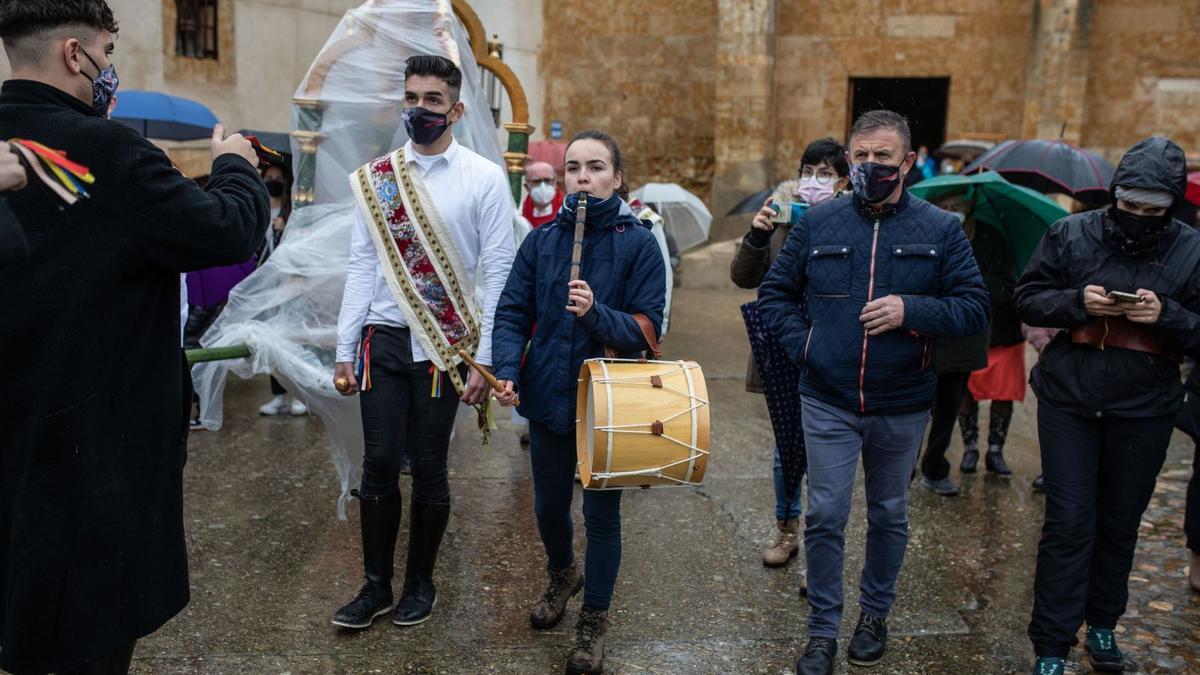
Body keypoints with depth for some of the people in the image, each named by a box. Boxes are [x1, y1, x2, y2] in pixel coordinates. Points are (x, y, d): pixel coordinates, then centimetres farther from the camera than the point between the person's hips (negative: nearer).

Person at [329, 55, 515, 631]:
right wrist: (344, 353, 3)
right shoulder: (376, 178, 7)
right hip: (384, 339, 3)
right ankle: (376, 585, 21)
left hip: (443, 345, -2)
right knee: (378, 464, 5)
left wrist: (485, 361, -9)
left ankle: (420, 584, 25)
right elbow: (361, 266, 7)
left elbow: (498, 274, -5)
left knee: (429, 466, 6)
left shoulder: (484, 179, -3)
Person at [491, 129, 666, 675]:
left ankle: (595, 619, 29)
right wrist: (507, 371, -18)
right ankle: (562, 576, 50)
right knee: (549, 507, 19)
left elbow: (646, 328, -12)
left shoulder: (638, 244, -9)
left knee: (601, 514, 8)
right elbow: (512, 313, -3)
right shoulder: (541, 241, 0)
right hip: (548, 398, 3)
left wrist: (597, 313, -30)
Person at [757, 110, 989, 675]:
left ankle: (875, 614, 36)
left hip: (902, 407, 0)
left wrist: (911, 311, -21)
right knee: (825, 516, 2)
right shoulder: (817, 224, 0)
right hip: (827, 403, 0)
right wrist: (802, 344, -6)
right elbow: (774, 294, 8)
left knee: (889, 515, 16)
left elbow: (975, 310, -5)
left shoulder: (940, 230, -2)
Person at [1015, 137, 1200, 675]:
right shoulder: (1071, 235, -1)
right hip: (1069, 402, -1)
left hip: (1145, 411, 1)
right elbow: (1028, 299, 0)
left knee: (1120, 525, 14)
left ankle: (1102, 624, 34)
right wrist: (1077, 301, -18)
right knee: (1069, 524, -1)